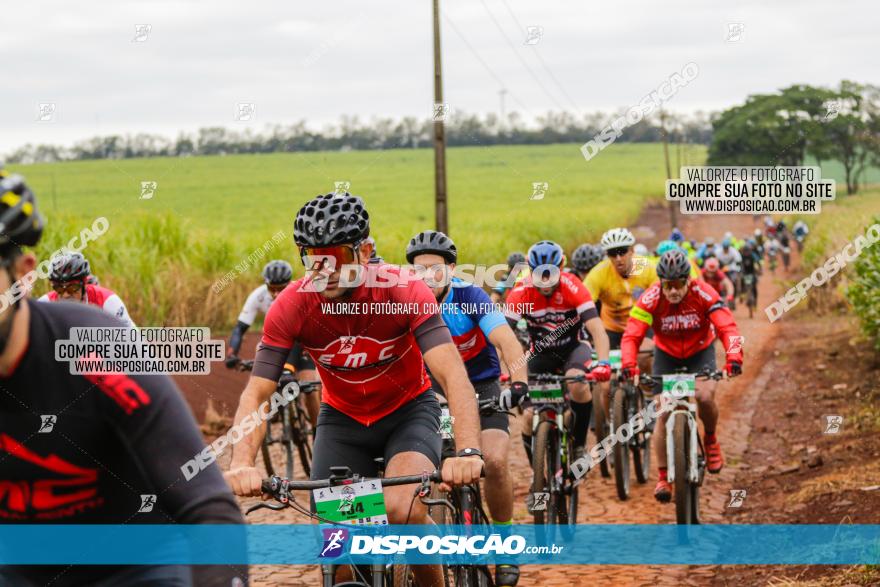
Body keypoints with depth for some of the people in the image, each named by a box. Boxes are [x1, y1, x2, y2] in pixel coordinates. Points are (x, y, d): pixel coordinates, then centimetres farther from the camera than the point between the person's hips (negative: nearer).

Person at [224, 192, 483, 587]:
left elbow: (454, 377, -35)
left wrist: (467, 452, -52)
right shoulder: (291, 306, -22)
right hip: (342, 418, 2)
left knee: (403, 510, -29)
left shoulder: (404, 293, -27)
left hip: (408, 410, -2)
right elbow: (256, 394, -24)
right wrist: (241, 465, -42)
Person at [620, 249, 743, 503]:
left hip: (700, 352, -1)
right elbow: (632, 335, -32)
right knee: (663, 412, -9)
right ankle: (663, 477, 0)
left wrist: (734, 358, -51)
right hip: (666, 355, 1)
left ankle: (711, 439, 5)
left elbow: (727, 327, -34)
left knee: (705, 396, -27)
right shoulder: (650, 299, -26)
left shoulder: (704, 294, -27)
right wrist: (628, 365, -49)